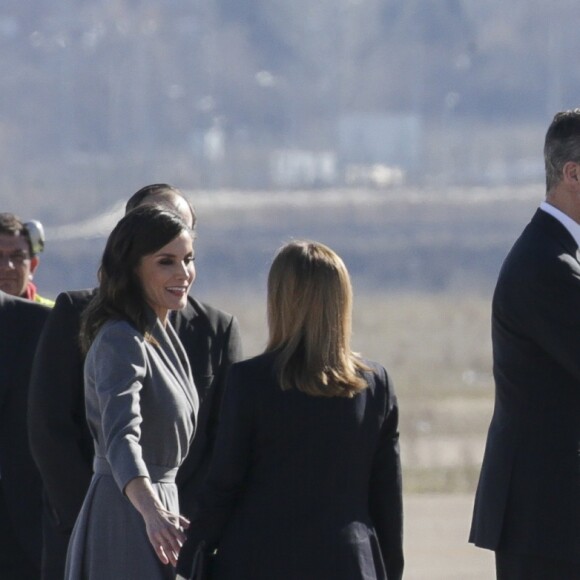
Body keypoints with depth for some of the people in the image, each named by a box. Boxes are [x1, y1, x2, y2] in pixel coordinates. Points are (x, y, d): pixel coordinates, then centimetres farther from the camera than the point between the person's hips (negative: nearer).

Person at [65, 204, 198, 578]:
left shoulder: (164, 335, 13)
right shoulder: (120, 341, -18)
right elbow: (121, 437, -33)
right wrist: (152, 512, -48)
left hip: (161, 501, 10)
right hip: (126, 517, -10)